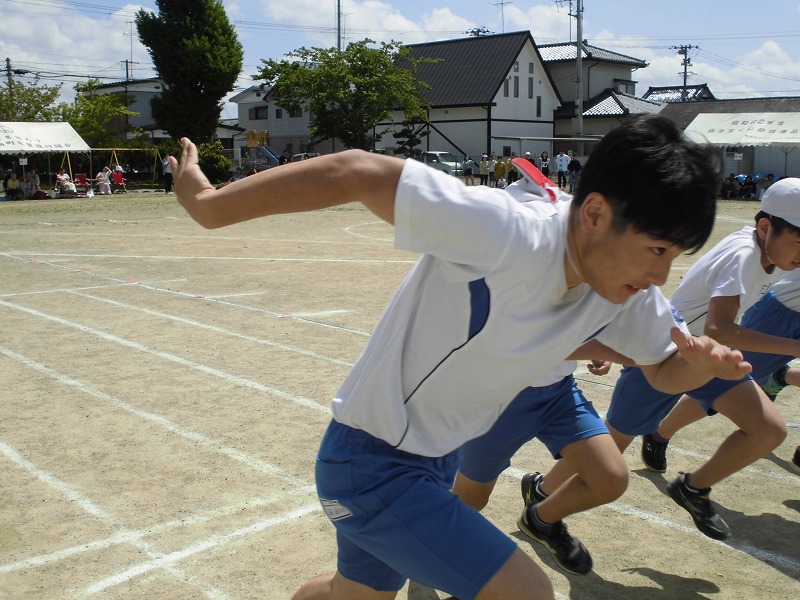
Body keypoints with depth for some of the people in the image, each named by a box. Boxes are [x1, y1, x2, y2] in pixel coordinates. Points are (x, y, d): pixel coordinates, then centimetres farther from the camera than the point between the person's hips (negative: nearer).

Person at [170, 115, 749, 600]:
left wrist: (701, 362, -19)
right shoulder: (509, 234, -34)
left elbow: (666, 369, 5)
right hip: (369, 464, -8)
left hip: (437, 460, 8)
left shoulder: (629, 289, -9)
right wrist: (211, 205, -25)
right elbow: (356, 172, -32)